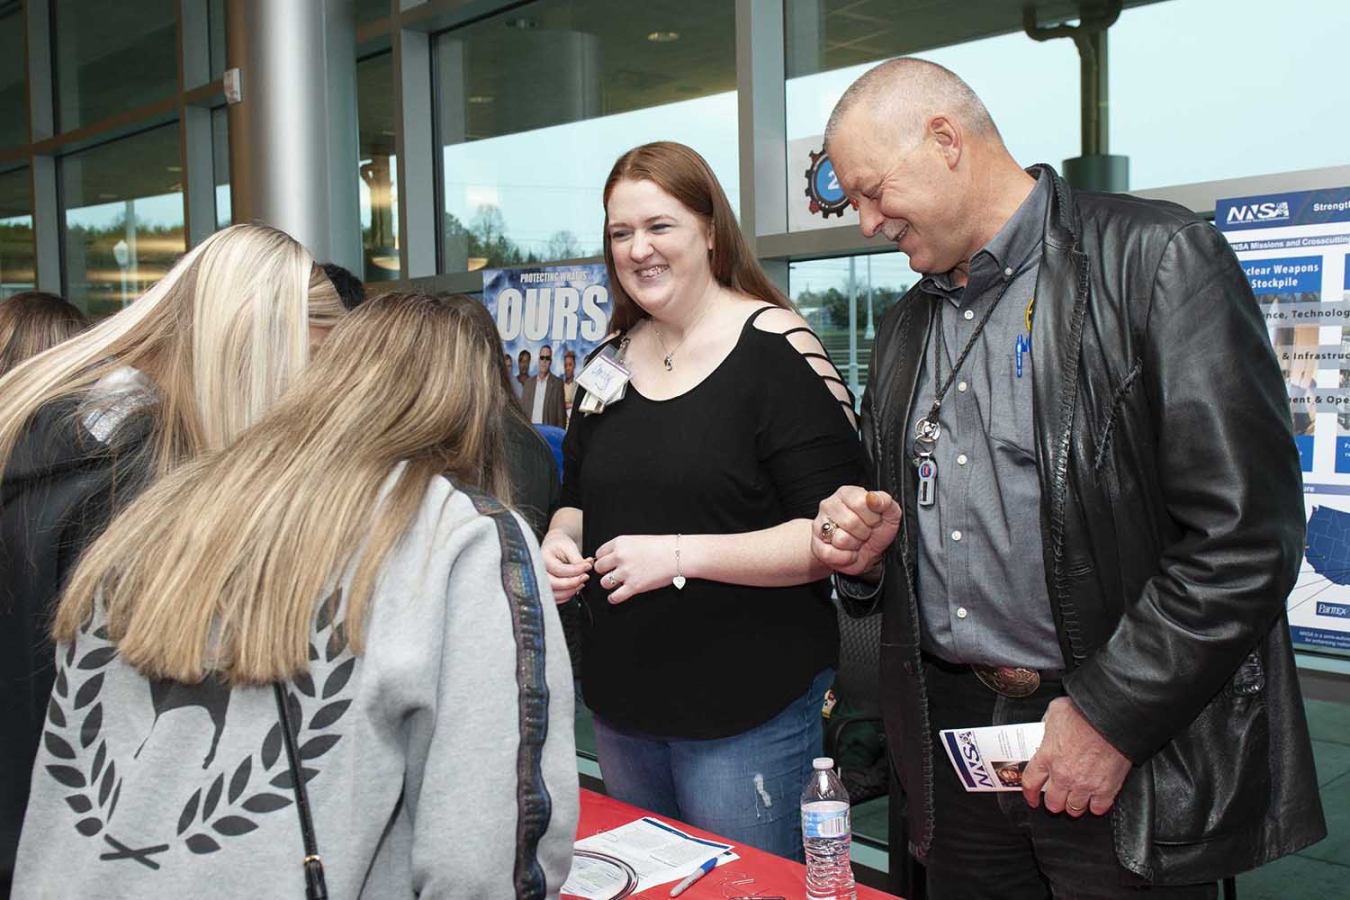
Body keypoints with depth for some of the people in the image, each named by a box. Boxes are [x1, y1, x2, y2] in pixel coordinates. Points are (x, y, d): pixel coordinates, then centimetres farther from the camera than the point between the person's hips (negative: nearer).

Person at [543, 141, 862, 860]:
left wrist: (680, 555, -24)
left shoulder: (776, 350, -12)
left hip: (748, 711, -6)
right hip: (620, 704, 7)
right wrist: (560, 543, -2)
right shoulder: (612, 359, 8)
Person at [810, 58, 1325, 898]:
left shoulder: (1157, 256, -10)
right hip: (952, 744, 6)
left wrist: (1109, 715, -16)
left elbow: (1246, 534, -16)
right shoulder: (906, 328, 12)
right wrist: (864, 550, -1)